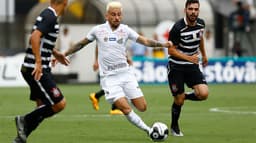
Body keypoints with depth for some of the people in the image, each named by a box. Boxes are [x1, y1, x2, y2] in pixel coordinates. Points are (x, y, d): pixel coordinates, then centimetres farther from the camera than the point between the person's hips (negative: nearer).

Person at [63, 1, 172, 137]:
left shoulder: (125, 30, 2)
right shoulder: (98, 30, 0)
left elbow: (145, 41, -5)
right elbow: (81, 44, 13)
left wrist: (162, 44, -19)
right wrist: (63, 54, 13)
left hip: (126, 73, 2)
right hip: (109, 77, -2)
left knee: (142, 107, -3)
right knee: (126, 109, -16)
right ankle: (148, 130, -5)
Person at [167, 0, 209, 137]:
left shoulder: (201, 24, -3)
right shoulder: (178, 28, -21)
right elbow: (171, 50, -17)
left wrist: (204, 55, 28)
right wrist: (188, 58, -28)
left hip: (192, 66, 5)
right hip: (176, 67, -5)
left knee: (203, 94, -15)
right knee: (178, 100, -2)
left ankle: (183, 96, 17)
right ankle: (174, 126, 25)